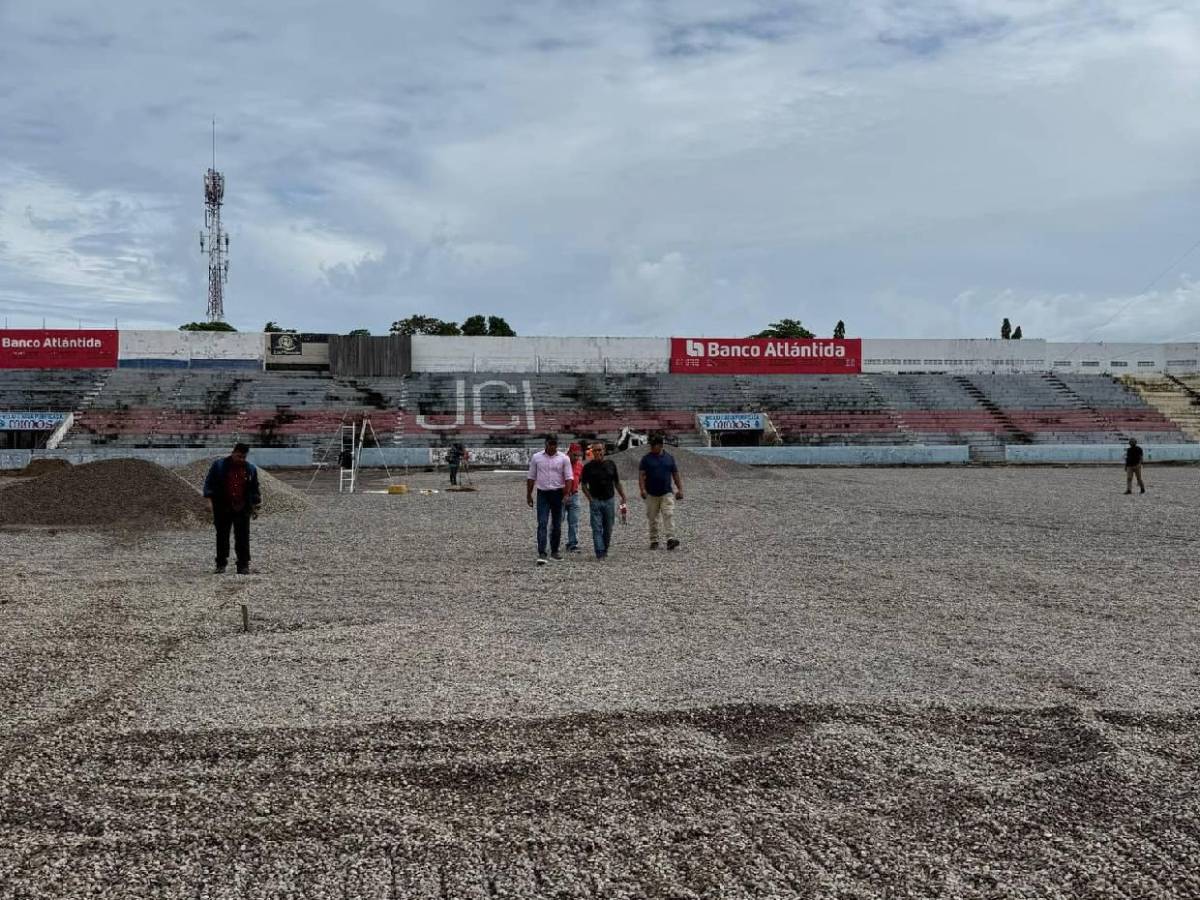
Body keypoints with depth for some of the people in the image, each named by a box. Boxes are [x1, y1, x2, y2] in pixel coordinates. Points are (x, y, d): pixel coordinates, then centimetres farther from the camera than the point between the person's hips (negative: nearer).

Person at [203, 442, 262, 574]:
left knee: (243, 538, -3)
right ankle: (221, 564, 16)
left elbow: (254, 489, 15)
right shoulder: (218, 466, 1)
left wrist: (255, 507, 10)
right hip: (222, 508, -1)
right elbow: (209, 483, 3)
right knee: (222, 536, 6)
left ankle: (243, 565, 1)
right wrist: (211, 499, -7)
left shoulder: (250, 469, 8)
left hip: (242, 509, 1)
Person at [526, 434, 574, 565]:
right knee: (542, 524, -10)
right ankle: (542, 554, -15)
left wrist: (566, 494, -14)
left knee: (557, 525, 9)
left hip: (558, 493, 1)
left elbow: (568, 478, -3)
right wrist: (529, 495, 5)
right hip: (542, 494, -1)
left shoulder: (563, 458, -1)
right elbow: (531, 478, 8)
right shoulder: (536, 457, 3)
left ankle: (554, 551, 22)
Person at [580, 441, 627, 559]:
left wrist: (623, 497, 4)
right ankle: (600, 553, -7)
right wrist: (590, 498, -9)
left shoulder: (611, 464, 6)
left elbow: (617, 483, 10)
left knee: (608, 528, 8)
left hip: (609, 500, 2)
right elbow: (583, 485, 3)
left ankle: (605, 550, 22)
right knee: (597, 528, -6)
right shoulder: (588, 467, -1)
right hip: (595, 501, -2)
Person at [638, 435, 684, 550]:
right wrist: (642, 489, -19)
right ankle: (654, 541, 12)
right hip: (651, 494, 0)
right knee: (653, 519, 5)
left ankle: (670, 539, -21)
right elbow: (641, 475, -6)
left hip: (667, 493, 0)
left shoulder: (669, 458, 7)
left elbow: (676, 475, 11)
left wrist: (680, 489, 4)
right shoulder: (646, 459, 1)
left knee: (669, 515, -14)